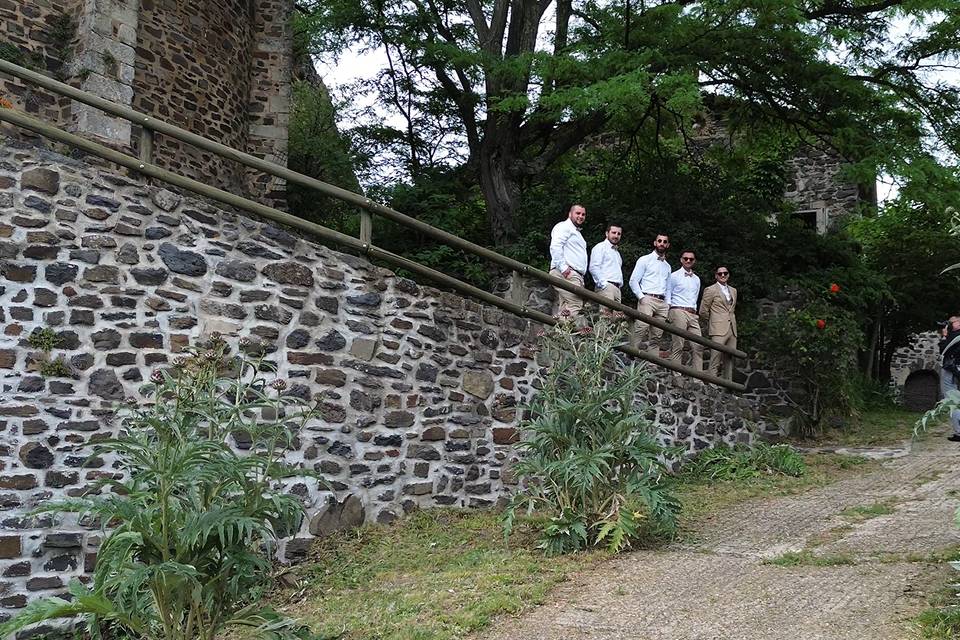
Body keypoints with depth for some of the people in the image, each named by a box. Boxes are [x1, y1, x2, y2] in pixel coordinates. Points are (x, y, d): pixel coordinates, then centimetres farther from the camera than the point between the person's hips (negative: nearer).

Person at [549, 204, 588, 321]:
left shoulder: (577, 232, 32)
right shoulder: (564, 227, 1)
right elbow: (555, 246, -15)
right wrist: (563, 267, -22)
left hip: (577, 275, 10)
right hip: (567, 273, -10)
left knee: (563, 309, 1)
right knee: (575, 306, -21)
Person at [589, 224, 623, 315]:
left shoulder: (617, 252, 29)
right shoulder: (600, 247, 1)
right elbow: (594, 268, -11)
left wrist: (620, 284, 17)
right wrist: (603, 284, -18)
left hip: (617, 287, 9)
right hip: (606, 286, -9)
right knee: (606, 314, -21)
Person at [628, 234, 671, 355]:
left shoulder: (667, 266, 25)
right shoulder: (645, 260, 7)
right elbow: (633, 281, 1)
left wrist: (668, 303, 10)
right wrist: (641, 297, -9)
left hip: (662, 302, 6)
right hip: (647, 299, -6)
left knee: (656, 337, 0)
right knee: (642, 327, -26)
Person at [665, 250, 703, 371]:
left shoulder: (697, 279, 22)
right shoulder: (674, 276, 6)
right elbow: (667, 297, 3)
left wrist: (695, 313, 13)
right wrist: (667, 313, -8)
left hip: (692, 314, 5)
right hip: (678, 311, -5)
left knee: (698, 346, -5)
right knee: (678, 345, -10)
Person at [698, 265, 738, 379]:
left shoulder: (733, 291, 20)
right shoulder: (710, 290, 1)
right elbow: (703, 312, 2)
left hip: (732, 330, 6)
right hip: (718, 331, -6)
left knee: (729, 361, 5)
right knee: (715, 362, -12)